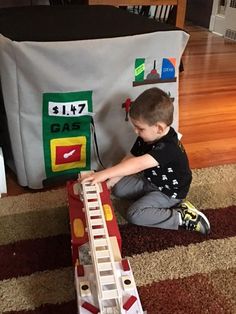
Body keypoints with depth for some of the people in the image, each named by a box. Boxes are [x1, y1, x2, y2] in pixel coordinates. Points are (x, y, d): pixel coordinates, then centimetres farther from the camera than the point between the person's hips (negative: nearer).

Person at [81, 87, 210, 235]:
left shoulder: (168, 147, -36)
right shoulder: (146, 137, -8)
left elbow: (137, 164, -46)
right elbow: (129, 159, -3)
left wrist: (104, 174, -49)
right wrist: (110, 182, -11)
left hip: (169, 192, -8)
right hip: (149, 181, 8)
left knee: (134, 214, -21)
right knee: (118, 188, 4)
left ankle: (182, 217, -13)